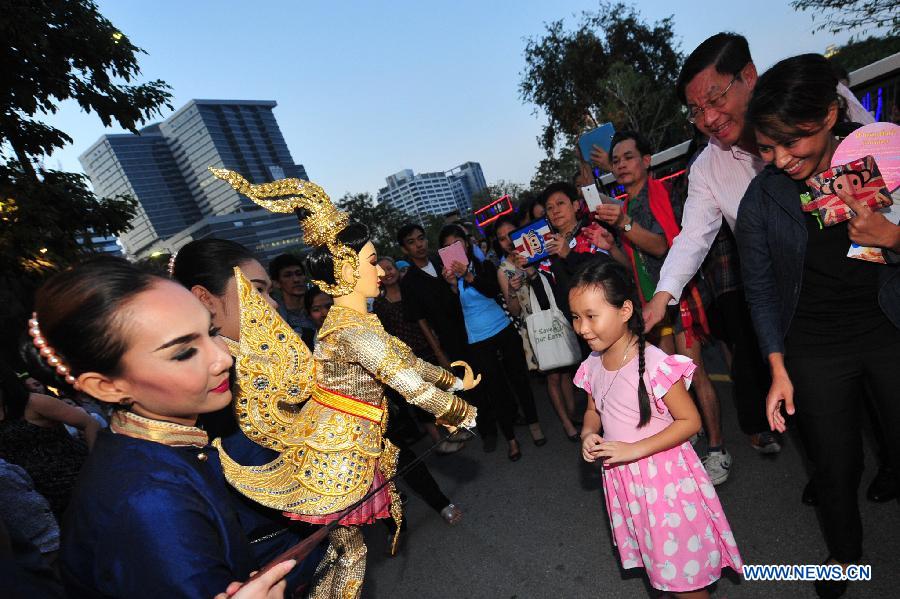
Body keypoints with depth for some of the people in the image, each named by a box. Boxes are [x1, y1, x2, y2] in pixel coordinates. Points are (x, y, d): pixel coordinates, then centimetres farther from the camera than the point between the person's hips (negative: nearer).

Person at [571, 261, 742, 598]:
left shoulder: (654, 364, -24)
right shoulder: (592, 366, -4)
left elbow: (690, 421, -19)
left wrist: (634, 449, -24)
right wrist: (589, 434, -10)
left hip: (664, 478, -6)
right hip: (624, 481, 6)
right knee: (660, 564, 23)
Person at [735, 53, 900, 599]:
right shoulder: (761, 199, -6)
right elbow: (762, 290, -2)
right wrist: (779, 371, -3)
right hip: (815, 353, 0)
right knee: (837, 466, 12)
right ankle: (846, 554, 39)